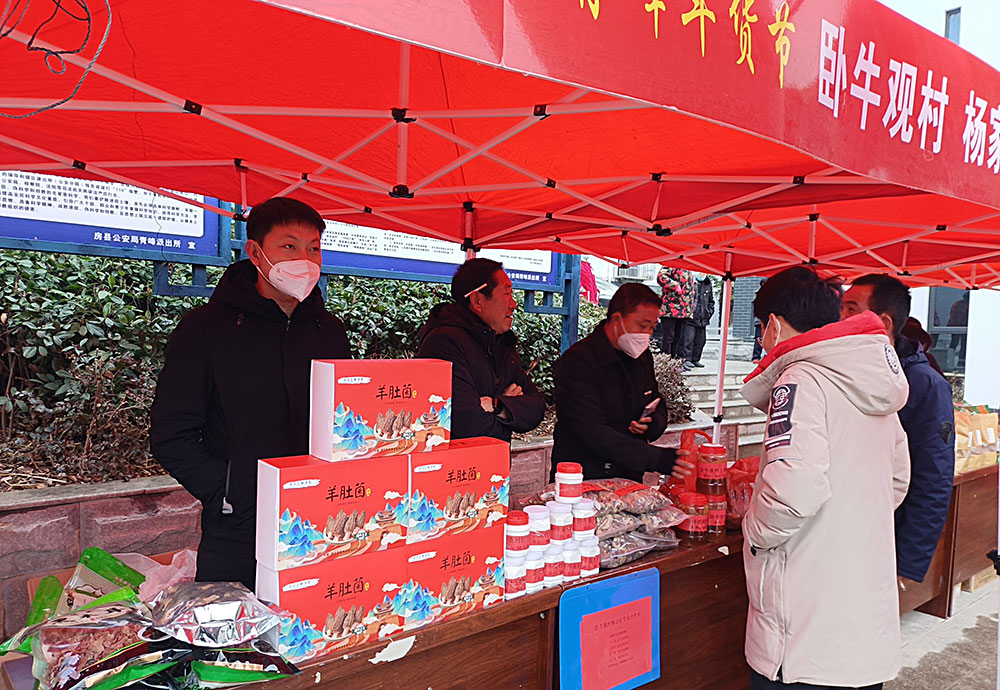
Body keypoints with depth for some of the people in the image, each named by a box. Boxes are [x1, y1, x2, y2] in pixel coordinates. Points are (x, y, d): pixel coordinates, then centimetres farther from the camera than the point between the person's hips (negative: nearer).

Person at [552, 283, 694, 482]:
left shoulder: (642, 355, 11)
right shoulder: (577, 361, -14)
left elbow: (658, 404, 25)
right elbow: (594, 435, -21)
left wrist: (654, 423, 0)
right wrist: (659, 459, -26)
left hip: (631, 479, 6)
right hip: (584, 480, -6)